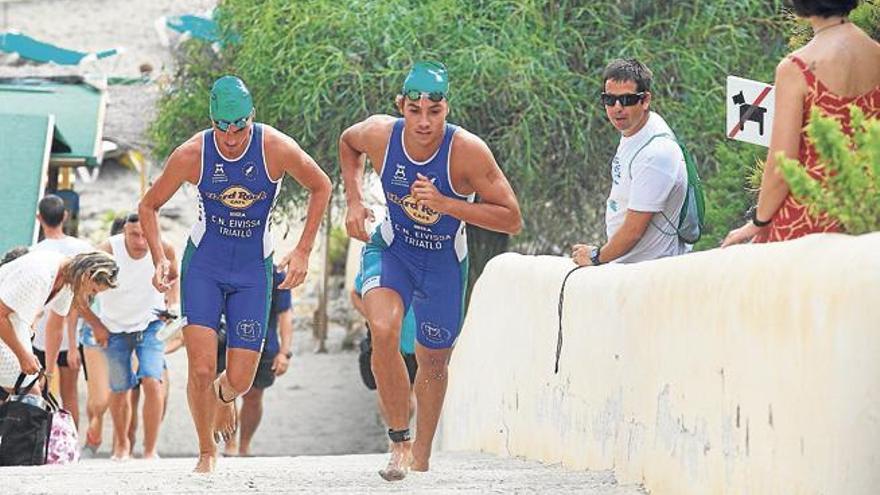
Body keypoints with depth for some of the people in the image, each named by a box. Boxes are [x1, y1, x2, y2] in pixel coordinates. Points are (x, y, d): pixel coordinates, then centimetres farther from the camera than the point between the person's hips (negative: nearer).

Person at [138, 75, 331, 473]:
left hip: (253, 270, 1)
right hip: (203, 265, 0)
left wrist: (303, 251, -3)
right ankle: (207, 453, 8)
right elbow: (149, 205, 1)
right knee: (201, 369, -15)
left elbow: (321, 188, 2)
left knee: (240, 379, -2)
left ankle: (223, 395, 38)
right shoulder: (191, 155, -16)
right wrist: (159, 259, -13)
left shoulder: (277, 149, -17)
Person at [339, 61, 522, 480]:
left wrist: (446, 204, -35)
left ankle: (420, 458, 35)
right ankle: (399, 442, -14)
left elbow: (512, 219, -25)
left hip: (444, 263, 0)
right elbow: (348, 143, 6)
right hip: (392, 250, 0)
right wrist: (354, 201, -5)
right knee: (383, 331, -27)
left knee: (434, 361, 13)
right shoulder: (378, 134, -21)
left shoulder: (468, 151, -28)